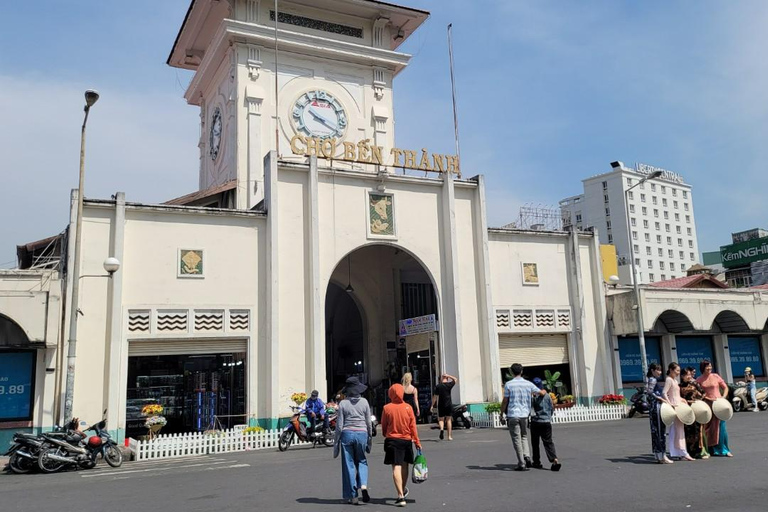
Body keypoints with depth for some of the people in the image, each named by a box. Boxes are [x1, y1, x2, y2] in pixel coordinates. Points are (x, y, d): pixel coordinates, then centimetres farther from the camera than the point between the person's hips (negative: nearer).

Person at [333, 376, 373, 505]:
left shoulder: (343, 403, -4)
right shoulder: (364, 402, 0)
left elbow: (339, 425, -4)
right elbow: (368, 423, 3)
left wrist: (336, 442, 4)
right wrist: (369, 438, 14)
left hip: (347, 434, -1)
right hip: (362, 433, 1)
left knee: (349, 464, 7)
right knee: (361, 461, 18)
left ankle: (353, 496, 10)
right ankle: (363, 485, -6)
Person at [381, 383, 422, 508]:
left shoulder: (387, 408, -8)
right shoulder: (408, 407, -6)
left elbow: (383, 426, 2)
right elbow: (413, 426, -2)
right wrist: (417, 442, 5)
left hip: (392, 440, -2)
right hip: (406, 440, 2)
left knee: (396, 468, -3)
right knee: (404, 466, 19)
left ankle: (401, 496, -12)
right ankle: (403, 490, 38)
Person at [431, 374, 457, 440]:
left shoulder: (438, 386, -4)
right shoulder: (449, 384, -2)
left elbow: (435, 397, -5)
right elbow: (455, 379, 15)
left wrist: (432, 405, 2)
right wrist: (448, 376, 8)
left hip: (441, 405, -1)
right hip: (449, 404, 1)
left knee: (441, 419, 11)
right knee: (448, 420, 9)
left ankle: (441, 428, -20)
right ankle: (449, 436, 7)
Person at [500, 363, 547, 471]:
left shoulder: (508, 384, -6)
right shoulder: (528, 384, 3)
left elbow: (505, 401, -5)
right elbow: (541, 393, 15)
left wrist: (501, 414, 7)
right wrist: (544, 391, 39)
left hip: (513, 415, -3)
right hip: (524, 414, 3)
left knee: (516, 439, 2)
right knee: (524, 437, 20)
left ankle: (522, 464, 2)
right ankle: (527, 456, 1)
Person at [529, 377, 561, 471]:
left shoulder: (533, 396, -12)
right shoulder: (547, 396, 1)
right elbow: (552, 408, 9)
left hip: (536, 422, -3)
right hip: (547, 422, 3)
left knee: (535, 443, 11)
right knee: (548, 442, 5)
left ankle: (537, 462, 17)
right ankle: (555, 460, -12)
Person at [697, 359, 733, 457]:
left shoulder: (716, 376, 1)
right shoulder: (699, 380, 1)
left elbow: (725, 387, 7)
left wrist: (723, 397, -7)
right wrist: (709, 398, -11)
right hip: (707, 405, 1)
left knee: (721, 426, -2)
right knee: (709, 428, 5)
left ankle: (724, 450, 11)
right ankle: (713, 450, 16)